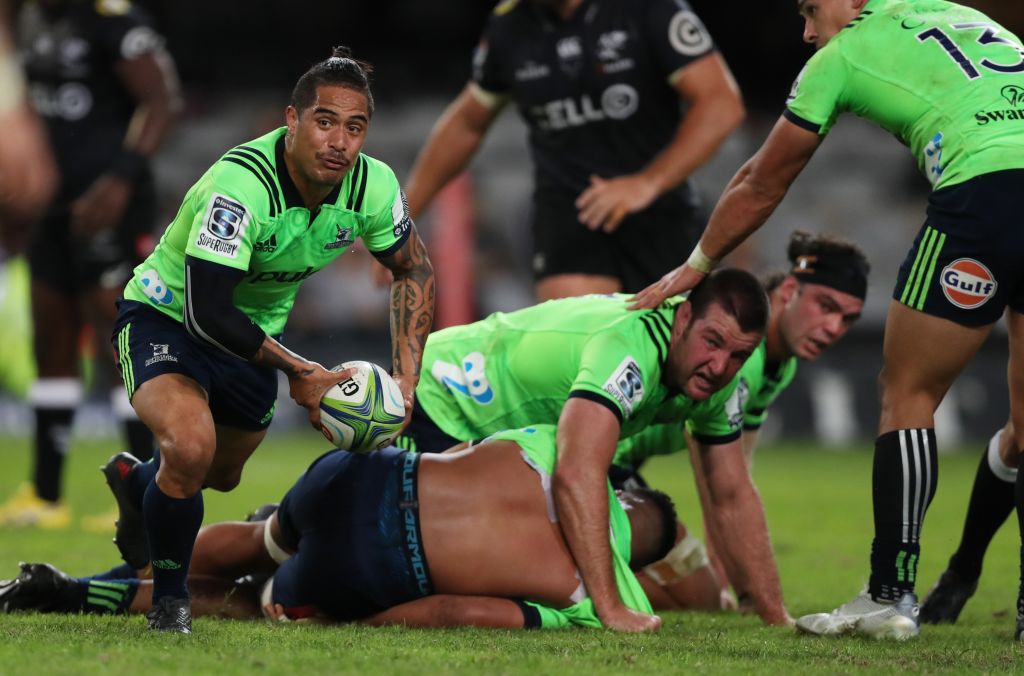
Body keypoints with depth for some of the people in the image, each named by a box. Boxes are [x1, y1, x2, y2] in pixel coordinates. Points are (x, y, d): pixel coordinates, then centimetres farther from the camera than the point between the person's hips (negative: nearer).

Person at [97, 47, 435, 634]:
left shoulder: (373, 186, -17)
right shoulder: (240, 187, -36)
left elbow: (415, 271, 1)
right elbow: (205, 313, -36)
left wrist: (406, 379, -9)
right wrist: (300, 372, -30)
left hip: (257, 330, 7)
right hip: (168, 317, -7)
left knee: (222, 475, 25)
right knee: (192, 449, -32)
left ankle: (135, 481, 61)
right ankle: (169, 601, -8)